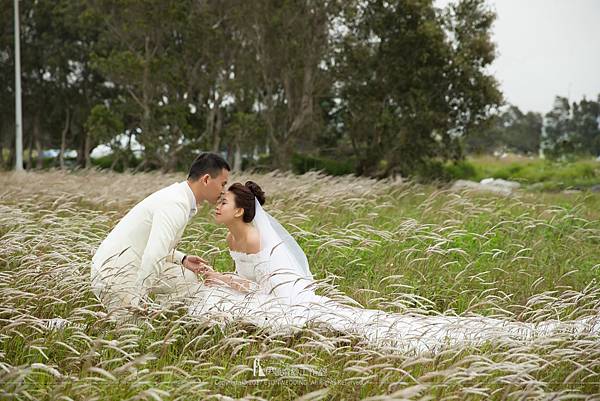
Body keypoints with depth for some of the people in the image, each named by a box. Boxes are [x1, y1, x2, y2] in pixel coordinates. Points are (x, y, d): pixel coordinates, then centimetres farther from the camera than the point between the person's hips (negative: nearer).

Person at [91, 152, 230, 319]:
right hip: (114, 272, -11)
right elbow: (153, 256, -31)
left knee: (188, 278, 13)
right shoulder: (176, 204, -21)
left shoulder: (178, 196, 10)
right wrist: (138, 301, -30)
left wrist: (183, 259, 9)